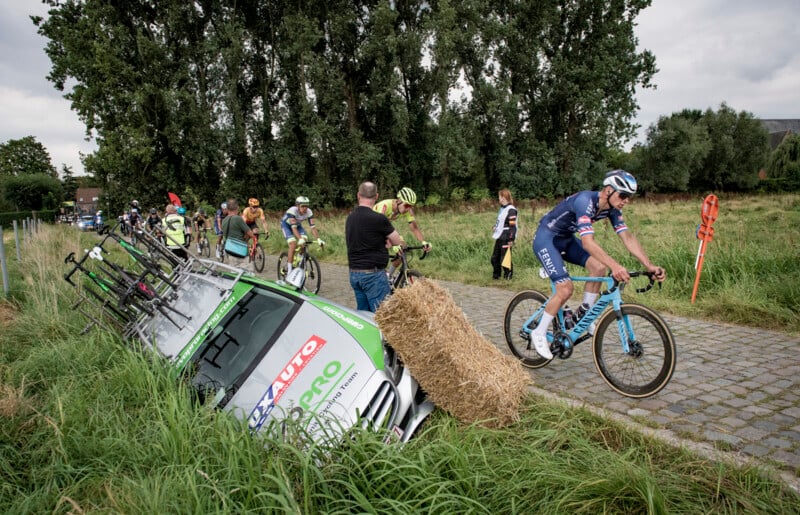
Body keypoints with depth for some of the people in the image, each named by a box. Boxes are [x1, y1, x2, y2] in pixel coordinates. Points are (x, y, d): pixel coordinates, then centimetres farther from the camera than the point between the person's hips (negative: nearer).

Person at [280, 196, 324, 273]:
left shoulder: (309, 212, -26)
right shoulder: (292, 211, -37)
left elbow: (313, 226, -29)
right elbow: (293, 227, -44)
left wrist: (318, 239, -42)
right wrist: (300, 239, -58)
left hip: (297, 224, 5)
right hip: (286, 224, -5)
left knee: (304, 241, -20)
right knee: (293, 244, -24)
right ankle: (289, 269, -17)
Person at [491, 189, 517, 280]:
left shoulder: (511, 210, -14)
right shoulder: (502, 208, 14)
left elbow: (512, 226, -18)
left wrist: (511, 240, -21)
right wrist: (495, 227, 7)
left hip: (506, 239, -9)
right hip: (499, 237, 9)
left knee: (504, 260, -5)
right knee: (494, 258, 14)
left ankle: (508, 276, 10)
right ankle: (496, 275, 27)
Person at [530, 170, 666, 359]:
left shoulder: (612, 208, -6)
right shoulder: (585, 201, -31)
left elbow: (628, 238, -9)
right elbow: (588, 242, -41)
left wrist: (650, 266, -19)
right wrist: (615, 266, -51)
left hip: (566, 238, 8)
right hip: (546, 238, -8)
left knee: (599, 267, -11)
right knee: (565, 288, -18)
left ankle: (584, 315, 7)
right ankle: (539, 333, -2)